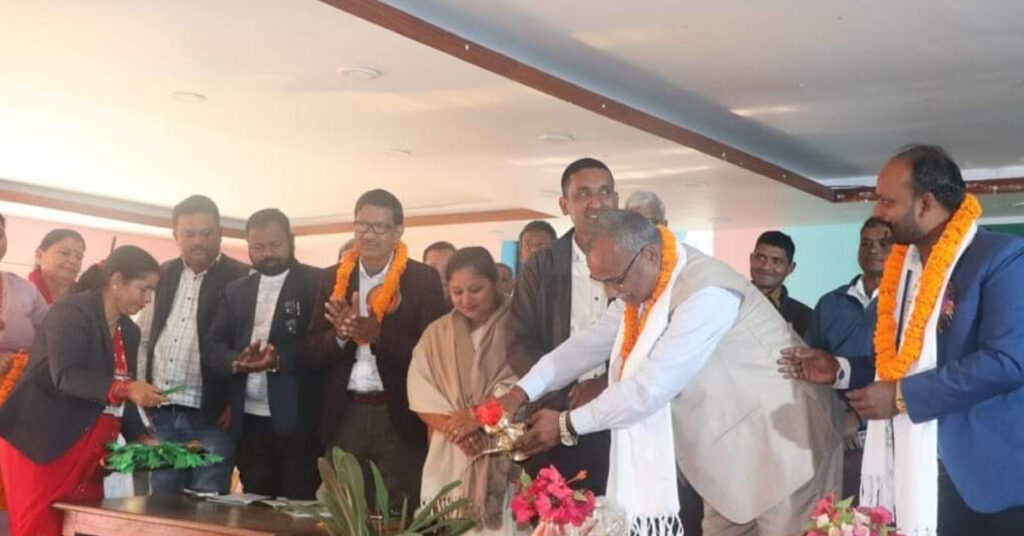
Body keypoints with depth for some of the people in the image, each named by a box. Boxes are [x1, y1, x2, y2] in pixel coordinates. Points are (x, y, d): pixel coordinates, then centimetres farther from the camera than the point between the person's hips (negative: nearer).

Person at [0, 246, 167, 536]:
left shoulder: (129, 331, 13)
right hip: (42, 444, -7)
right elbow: (65, 376, -24)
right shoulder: (71, 312, -10)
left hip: (90, 454, 7)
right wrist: (126, 389, -36)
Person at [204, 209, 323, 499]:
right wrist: (237, 361, -13)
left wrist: (280, 359, -23)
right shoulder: (235, 290, 15)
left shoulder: (317, 283, -1)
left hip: (297, 421, -4)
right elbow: (212, 346, 8)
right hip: (249, 422, 5)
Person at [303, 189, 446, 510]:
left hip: (399, 417, -3)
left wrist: (378, 334, -23)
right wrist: (340, 334, -16)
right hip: (345, 416, 3)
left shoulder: (424, 279, -3)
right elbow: (312, 353, 5)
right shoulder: (333, 278, 7)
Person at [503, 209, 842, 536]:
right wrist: (520, 393, -3)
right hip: (732, 449, 8)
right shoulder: (643, 285, 0)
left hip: (785, 444, -8)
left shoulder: (707, 293, -29)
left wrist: (568, 425, -21)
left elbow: (653, 386, -30)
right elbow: (590, 342, 7)